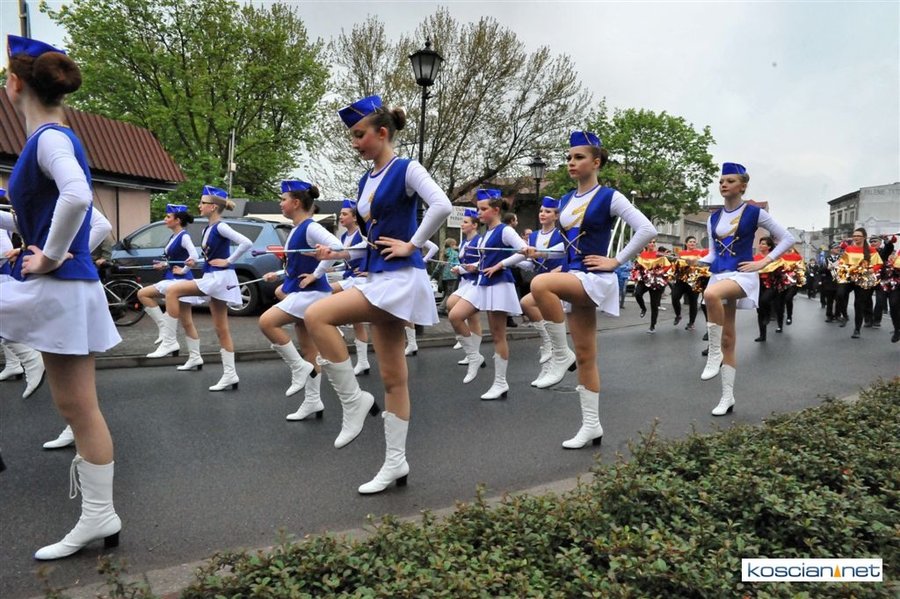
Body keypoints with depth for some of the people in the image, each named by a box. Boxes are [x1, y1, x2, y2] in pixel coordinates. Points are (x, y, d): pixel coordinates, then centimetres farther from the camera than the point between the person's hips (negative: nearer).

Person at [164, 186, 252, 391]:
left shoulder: (221, 227, -13)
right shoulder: (207, 229, 13)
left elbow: (246, 243, -26)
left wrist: (228, 261, -19)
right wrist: (195, 262, 8)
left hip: (220, 278, -9)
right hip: (212, 278, 10)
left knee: (172, 290, -17)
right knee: (221, 329, 8)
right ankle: (230, 374, 12)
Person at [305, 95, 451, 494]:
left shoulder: (406, 169, -6)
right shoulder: (365, 182, 17)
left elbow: (442, 207, -22)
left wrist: (411, 245, -17)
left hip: (400, 278, -8)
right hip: (378, 279, 9)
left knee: (317, 316, -23)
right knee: (392, 377, 9)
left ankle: (354, 401, -8)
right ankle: (395, 463, 18)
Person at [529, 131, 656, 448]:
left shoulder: (609, 197, -6)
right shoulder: (565, 201, 13)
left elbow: (647, 230, -13)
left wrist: (616, 261, -12)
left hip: (595, 279, -7)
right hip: (574, 278, 7)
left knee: (541, 284, -35)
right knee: (586, 357, 8)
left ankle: (560, 357, -18)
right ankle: (591, 426, 17)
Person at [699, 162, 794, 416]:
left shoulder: (754, 212, 0)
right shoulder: (713, 218, 13)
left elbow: (787, 238, 2)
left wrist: (764, 262, -7)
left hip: (742, 274, -5)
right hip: (719, 275, 5)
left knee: (711, 293, -40)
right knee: (728, 338, 6)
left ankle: (714, 355, -25)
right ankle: (727, 396, 12)